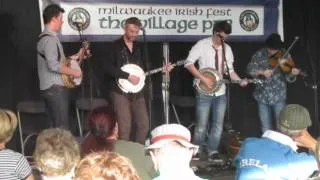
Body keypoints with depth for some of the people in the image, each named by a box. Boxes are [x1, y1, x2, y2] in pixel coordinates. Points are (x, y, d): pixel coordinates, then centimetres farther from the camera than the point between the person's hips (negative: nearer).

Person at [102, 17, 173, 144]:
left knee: (144, 125, 5)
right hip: (120, 91, -6)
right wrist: (128, 76, -20)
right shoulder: (115, 46, -6)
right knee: (125, 127, -9)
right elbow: (108, 67, -18)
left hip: (137, 92, 6)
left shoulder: (138, 47, 14)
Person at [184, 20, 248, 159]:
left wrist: (240, 80, -5)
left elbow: (230, 70, 13)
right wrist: (203, 79, -18)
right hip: (204, 92, -5)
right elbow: (188, 63, -13)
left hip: (220, 93, 5)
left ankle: (212, 150, 19)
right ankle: (197, 151, 15)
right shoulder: (202, 45, -6)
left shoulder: (227, 49, 9)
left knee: (218, 125, 7)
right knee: (201, 125, -1)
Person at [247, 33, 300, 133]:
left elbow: (288, 77, -8)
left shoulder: (284, 55, -5)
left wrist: (292, 73, -30)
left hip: (279, 96, -1)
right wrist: (262, 72, -21)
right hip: (262, 96, 1)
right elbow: (249, 69, -5)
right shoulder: (259, 54, -2)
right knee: (266, 128, 12)